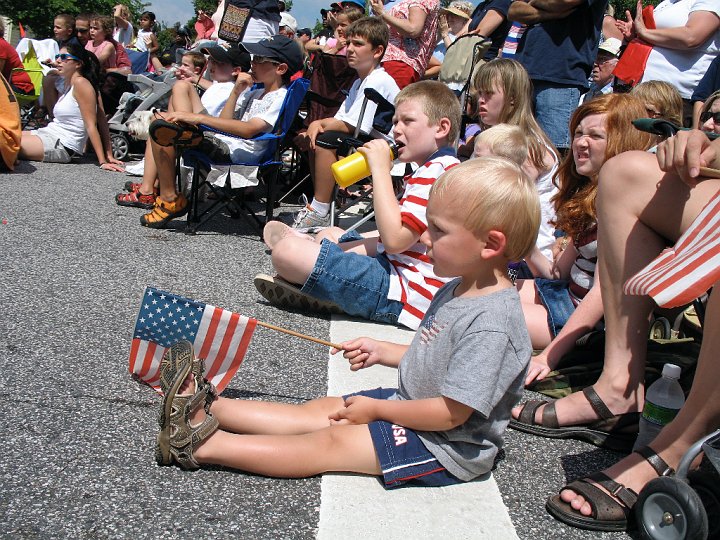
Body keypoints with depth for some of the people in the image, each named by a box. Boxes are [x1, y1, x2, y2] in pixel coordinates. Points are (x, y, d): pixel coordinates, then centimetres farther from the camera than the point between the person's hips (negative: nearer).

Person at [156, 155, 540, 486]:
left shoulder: (491, 322, -29)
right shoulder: (457, 289, 3)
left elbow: (451, 413, -28)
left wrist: (376, 409, -16)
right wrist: (381, 352, 5)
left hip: (446, 449, -9)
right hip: (408, 405, 9)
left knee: (331, 442, -13)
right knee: (313, 411, 2)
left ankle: (203, 445, -12)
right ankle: (205, 408, 1)